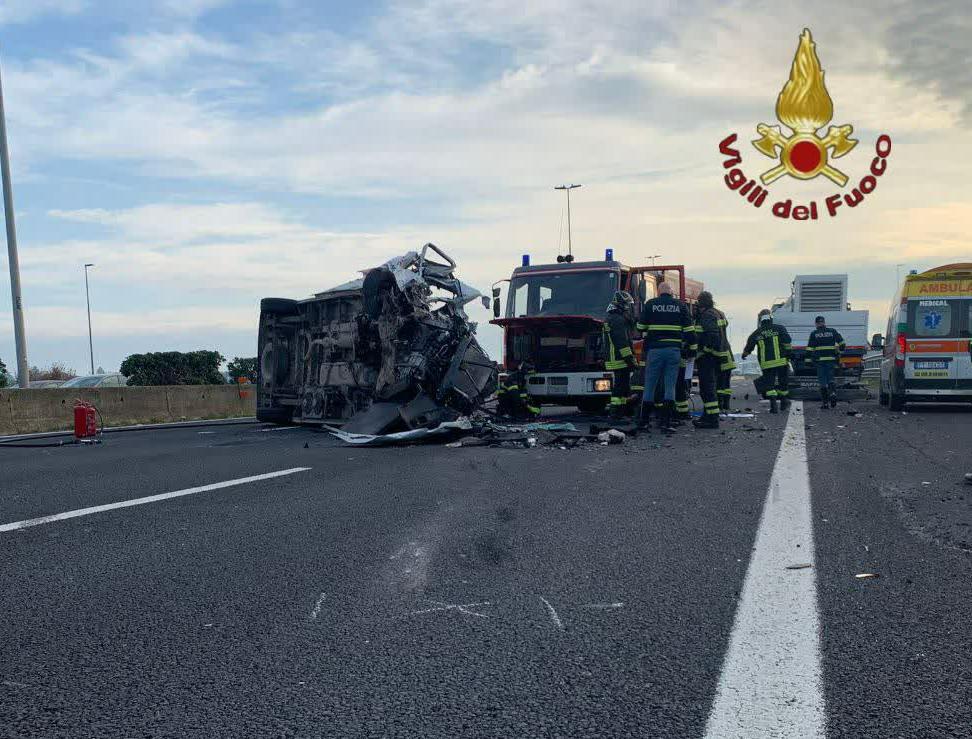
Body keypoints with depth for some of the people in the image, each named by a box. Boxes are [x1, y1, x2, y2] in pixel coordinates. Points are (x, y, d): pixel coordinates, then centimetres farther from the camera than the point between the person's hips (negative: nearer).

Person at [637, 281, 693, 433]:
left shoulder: (650, 304, 3)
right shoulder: (681, 306, 6)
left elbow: (641, 328, 8)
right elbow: (689, 330, 4)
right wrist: (687, 346, 16)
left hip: (655, 350, 0)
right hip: (674, 350, 1)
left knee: (650, 386, 7)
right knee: (670, 387, 3)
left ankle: (644, 421, 10)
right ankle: (666, 422, -3)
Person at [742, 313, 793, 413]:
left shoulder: (756, 333, 8)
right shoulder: (779, 329, 2)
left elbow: (748, 347, 18)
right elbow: (788, 342, -9)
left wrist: (744, 354, 37)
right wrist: (789, 354, -3)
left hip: (766, 363, 1)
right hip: (781, 361, -1)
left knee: (769, 384, 4)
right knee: (783, 382, 15)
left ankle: (773, 405, -9)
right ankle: (783, 402, 26)